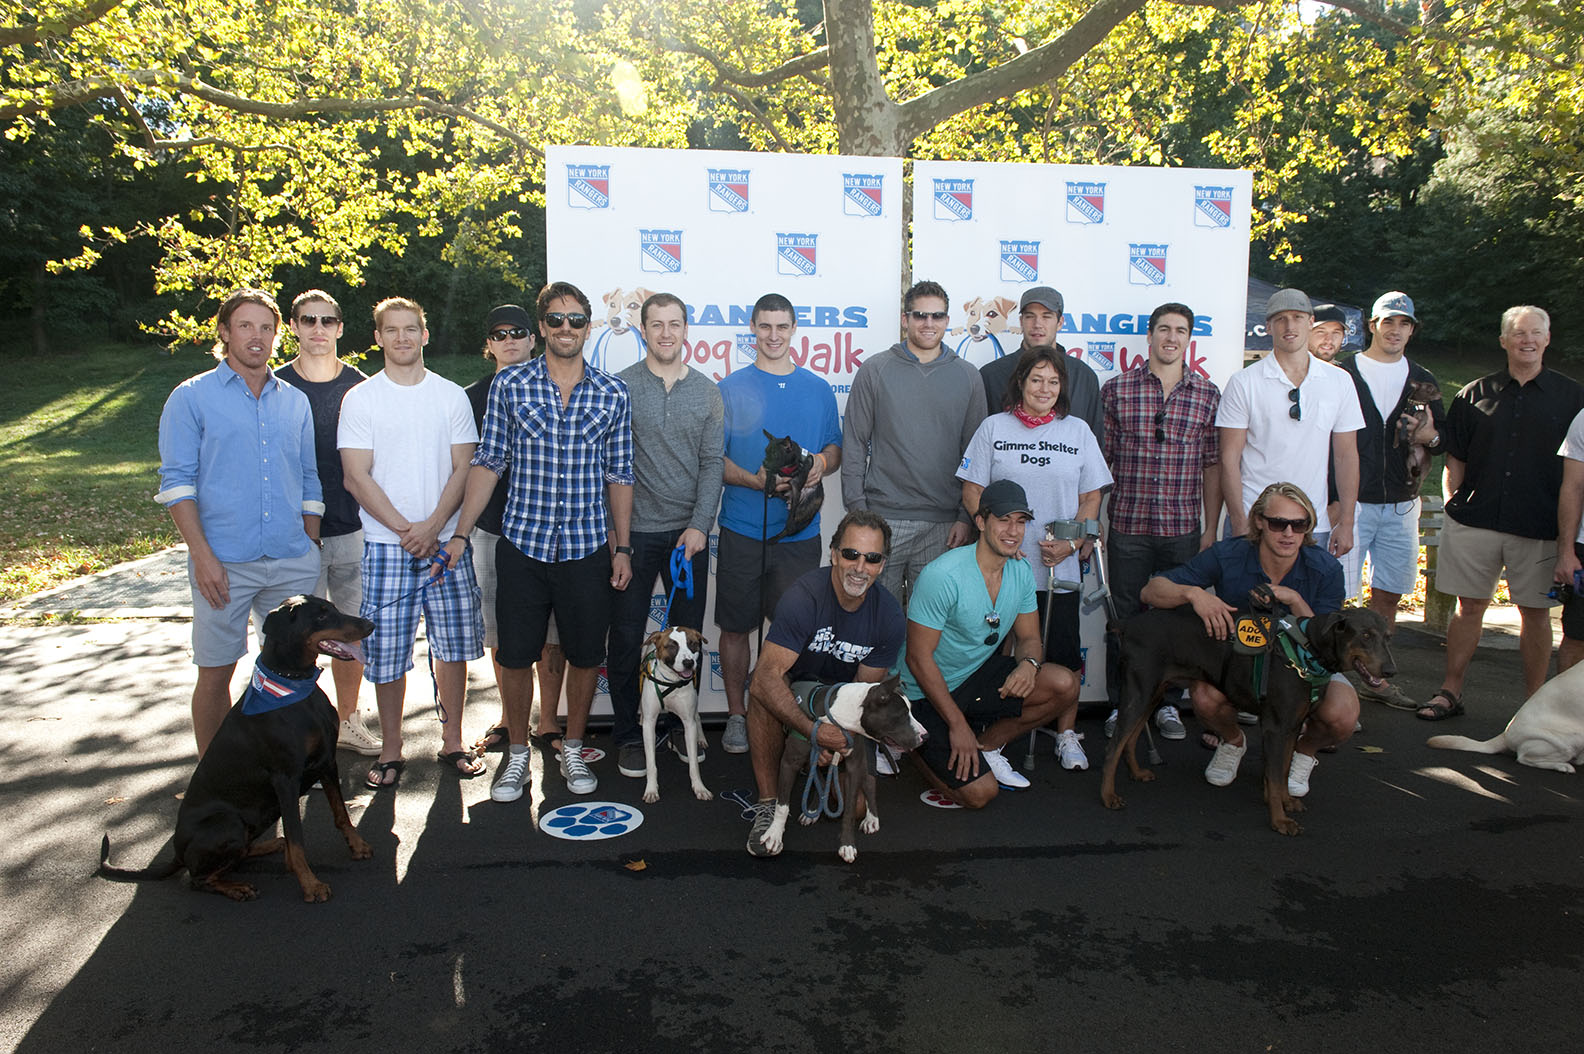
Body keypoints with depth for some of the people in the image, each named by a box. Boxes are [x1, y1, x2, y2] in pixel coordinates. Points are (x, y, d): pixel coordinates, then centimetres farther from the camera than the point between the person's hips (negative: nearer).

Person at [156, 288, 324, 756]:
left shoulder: (295, 402, 13)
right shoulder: (192, 397, 2)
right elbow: (176, 482, -4)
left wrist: (312, 548, 11)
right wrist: (202, 554, -12)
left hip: (293, 560, 3)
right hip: (224, 562, -3)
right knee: (216, 671, 3)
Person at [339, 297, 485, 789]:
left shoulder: (452, 396, 8)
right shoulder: (360, 399, 3)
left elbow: (462, 469, 3)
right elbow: (358, 477, -3)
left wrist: (433, 526, -10)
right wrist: (406, 530, -11)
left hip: (447, 540, 2)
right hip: (386, 543, -1)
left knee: (453, 646, 5)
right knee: (386, 651, 1)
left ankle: (452, 742, 19)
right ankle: (391, 751, 14)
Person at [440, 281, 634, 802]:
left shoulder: (613, 394, 2)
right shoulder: (510, 386, 0)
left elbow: (619, 476, 6)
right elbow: (488, 463, 4)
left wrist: (622, 548, 4)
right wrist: (460, 532, -1)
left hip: (588, 549, 1)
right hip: (522, 545, 0)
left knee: (585, 655, 10)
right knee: (515, 655, 6)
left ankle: (573, 749, 30)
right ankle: (517, 753, 26)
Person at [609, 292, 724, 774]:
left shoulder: (707, 391, 7)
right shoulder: (620, 387, 0)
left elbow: (712, 463, 4)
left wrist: (699, 524, -6)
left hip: (689, 532, 2)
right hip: (633, 531, -2)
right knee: (626, 635, 3)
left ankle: (683, 725, 25)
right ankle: (628, 734, 16)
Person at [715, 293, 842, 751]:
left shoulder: (818, 390, 11)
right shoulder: (732, 388, 2)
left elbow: (835, 448, 15)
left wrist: (822, 462, -8)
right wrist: (755, 480, -18)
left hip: (799, 530, 2)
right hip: (742, 529, -1)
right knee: (736, 626, 5)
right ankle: (736, 714, 21)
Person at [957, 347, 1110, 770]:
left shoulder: (1078, 431, 9)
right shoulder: (994, 428, 5)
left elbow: (1090, 499, 9)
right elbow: (972, 492, 3)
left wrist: (1071, 542, -7)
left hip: (1061, 567, 1)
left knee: (1064, 652, 5)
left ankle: (1067, 734, 21)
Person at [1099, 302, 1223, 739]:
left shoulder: (1208, 395, 5)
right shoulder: (1117, 389, 1)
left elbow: (1212, 465, 7)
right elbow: (1101, 458, 3)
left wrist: (1210, 529, 4)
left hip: (1183, 529, 1)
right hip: (1128, 526, -1)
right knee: (1124, 618, 6)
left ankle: (1167, 703, 25)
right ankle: (1121, 704, 20)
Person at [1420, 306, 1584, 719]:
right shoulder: (1475, 393, 8)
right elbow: (1455, 459, 11)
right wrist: (1453, 506, 3)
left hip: (1540, 525, -1)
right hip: (1474, 519, 1)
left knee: (1535, 611, 5)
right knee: (1469, 605, 6)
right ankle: (1450, 692, 14)